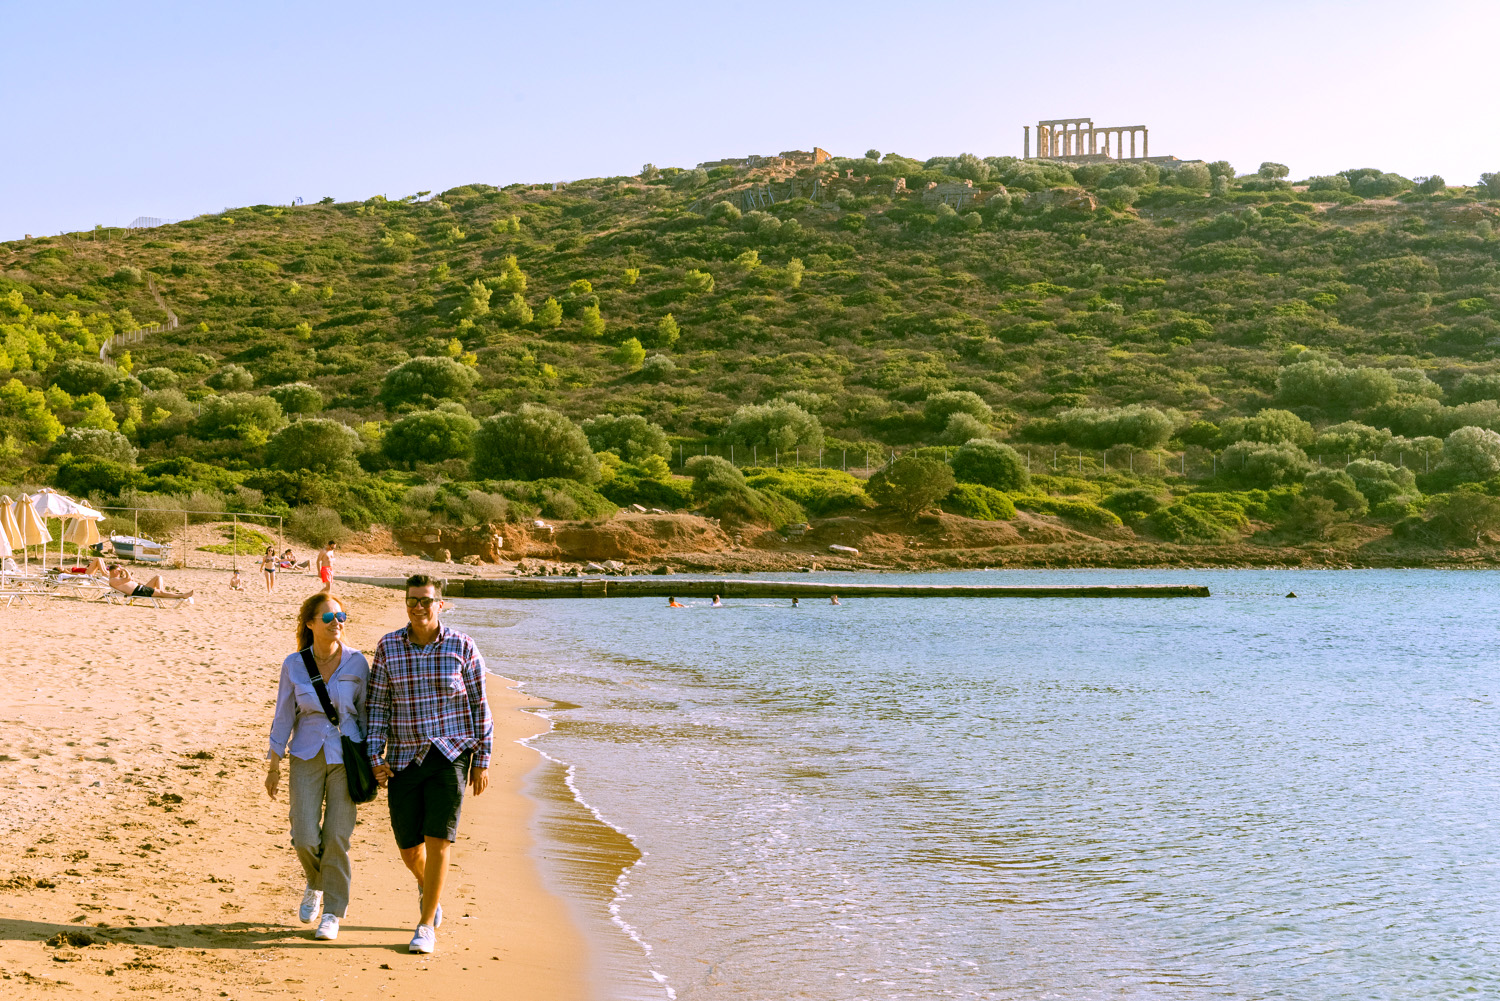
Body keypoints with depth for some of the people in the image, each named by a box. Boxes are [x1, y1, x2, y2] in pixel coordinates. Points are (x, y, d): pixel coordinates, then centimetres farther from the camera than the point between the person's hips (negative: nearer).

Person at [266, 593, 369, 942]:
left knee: (337, 837, -4)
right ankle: (315, 884, 27)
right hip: (307, 756, 1)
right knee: (305, 838, -7)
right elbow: (284, 716, 5)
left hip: (345, 756, 0)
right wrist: (273, 765, 5)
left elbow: (366, 713, 5)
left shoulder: (356, 662, -4)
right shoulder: (294, 665, -3)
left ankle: (332, 913, 10)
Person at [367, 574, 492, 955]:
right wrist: (375, 757, -5)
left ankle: (427, 925, 4)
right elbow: (378, 706, 3)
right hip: (405, 760, 2)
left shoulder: (461, 646, -4)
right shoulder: (388, 647, 0)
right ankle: (428, 886, 43)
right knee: (409, 849, 8)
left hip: (450, 756, -2)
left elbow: (479, 706, 1)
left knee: (438, 841, -9)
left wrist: (482, 761, 1)